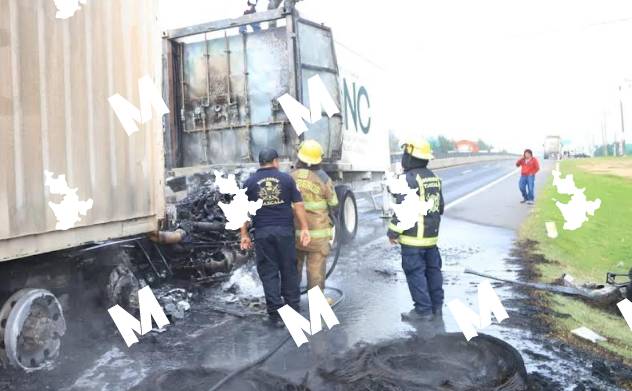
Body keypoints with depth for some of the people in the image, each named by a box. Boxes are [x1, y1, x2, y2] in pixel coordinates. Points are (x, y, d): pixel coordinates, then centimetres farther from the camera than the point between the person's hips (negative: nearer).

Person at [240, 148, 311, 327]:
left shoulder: (249, 182, 3)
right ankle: (293, 309, 21)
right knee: (289, 270, 12)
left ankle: (276, 314, 8)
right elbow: (298, 205, -1)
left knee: (269, 273, 6)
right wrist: (304, 228, 2)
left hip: (262, 233, 0)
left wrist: (244, 235, 5)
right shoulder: (286, 178, 2)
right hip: (285, 231, 0)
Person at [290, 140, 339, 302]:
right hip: (317, 231, -3)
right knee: (316, 267, 6)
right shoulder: (323, 179, -10)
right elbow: (334, 206, -3)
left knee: (294, 264, 16)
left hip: (294, 230, 3)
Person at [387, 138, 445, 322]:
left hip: (413, 237, -8)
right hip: (432, 235, 9)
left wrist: (393, 232, -11)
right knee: (432, 269, 15)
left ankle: (423, 310, 5)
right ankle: (436, 307, 24)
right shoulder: (434, 177, 10)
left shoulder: (409, 179, -17)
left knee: (415, 272, 0)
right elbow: (440, 206, 17)